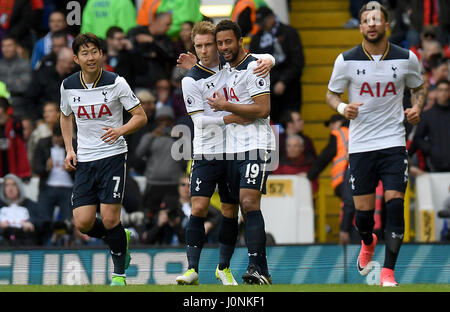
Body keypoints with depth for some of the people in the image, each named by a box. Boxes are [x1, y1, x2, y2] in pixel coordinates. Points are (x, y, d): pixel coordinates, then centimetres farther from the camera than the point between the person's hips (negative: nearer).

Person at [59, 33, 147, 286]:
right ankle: (120, 241, 25)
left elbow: (141, 116, -3)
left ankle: (119, 273, 9)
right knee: (83, 223, -5)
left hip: (113, 156, -4)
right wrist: (69, 149, 9)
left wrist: (120, 130, -21)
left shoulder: (116, 83, -7)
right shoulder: (68, 86, 3)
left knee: (110, 220, -11)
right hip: (84, 160, 4)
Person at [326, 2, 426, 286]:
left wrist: (417, 108, -2)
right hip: (360, 143, 0)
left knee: (395, 203, -13)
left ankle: (388, 272, -5)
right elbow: (331, 94, 9)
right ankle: (368, 243, 40)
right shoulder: (346, 60, -3)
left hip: (394, 142, 0)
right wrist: (342, 108, -13)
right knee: (363, 210, 4)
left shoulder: (407, 59, 0)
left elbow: (419, 87, 18)